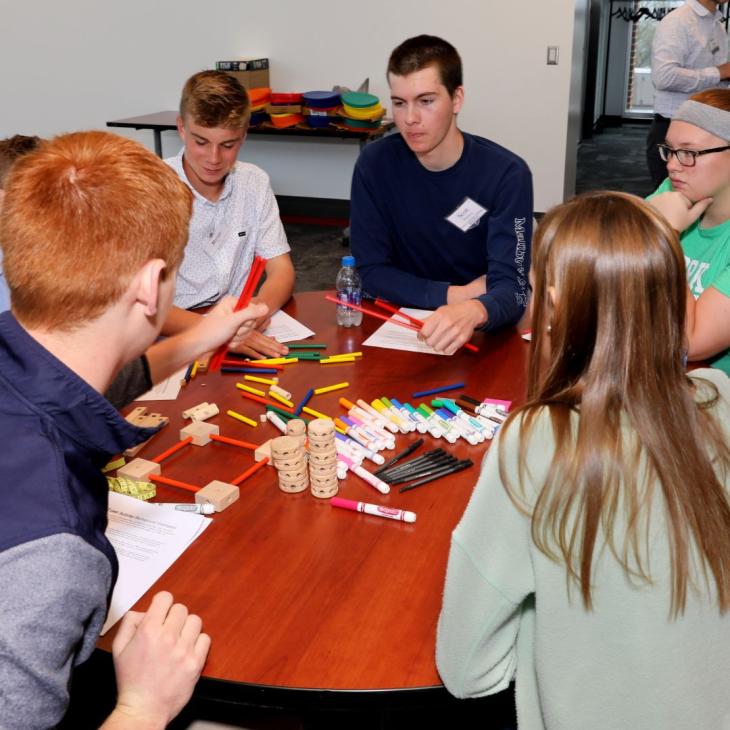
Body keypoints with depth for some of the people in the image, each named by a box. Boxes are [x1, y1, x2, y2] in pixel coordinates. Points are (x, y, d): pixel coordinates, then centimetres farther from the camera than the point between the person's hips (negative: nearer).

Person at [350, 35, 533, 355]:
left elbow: (512, 287, -20)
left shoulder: (506, 174, -13)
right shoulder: (375, 164, -6)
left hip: (482, 330, -1)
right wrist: (453, 294, -16)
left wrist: (473, 311, -42)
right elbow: (372, 271, -5)